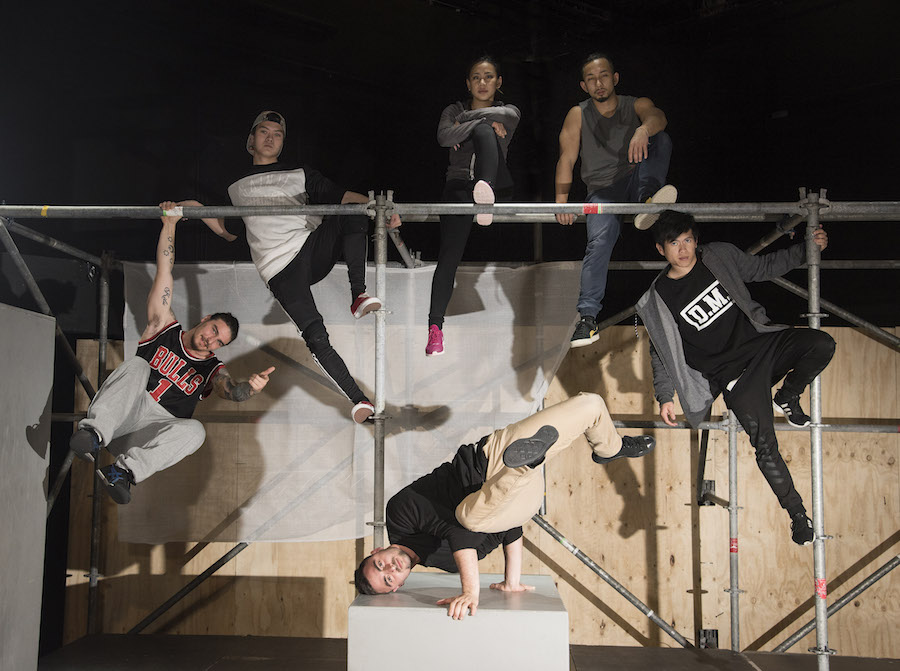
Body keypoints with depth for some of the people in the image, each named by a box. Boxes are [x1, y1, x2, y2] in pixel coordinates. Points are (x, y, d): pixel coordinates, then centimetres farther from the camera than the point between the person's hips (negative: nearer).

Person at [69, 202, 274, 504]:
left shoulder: (212, 370, 16)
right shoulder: (165, 329, 14)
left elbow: (229, 391, -9)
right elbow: (164, 272, 8)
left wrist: (250, 386, -32)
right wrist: (170, 224, 3)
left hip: (151, 434, 1)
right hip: (118, 419, 0)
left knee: (194, 430, -30)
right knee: (138, 366, -27)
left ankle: (125, 470, -44)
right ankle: (93, 434, -43)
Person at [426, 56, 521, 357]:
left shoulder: (508, 112, 16)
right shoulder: (454, 111, 15)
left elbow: (506, 114, -11)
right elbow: (444, 137, -7)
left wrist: (466, 120, -4)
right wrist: (484, 120, -11)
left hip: (498, 186, 0)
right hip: (459, 186, 1)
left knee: (483, 130, -27)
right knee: (449, 255, -16)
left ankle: (485, 192, -54)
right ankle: (435, 326, -15)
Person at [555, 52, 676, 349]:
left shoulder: (636, 105, 5)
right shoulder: (578, 115, 7)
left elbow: (657, 117, -19)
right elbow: (566, 158, -4)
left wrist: (643, 129, -45)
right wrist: (561, 200, -19)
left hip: (636, 179, 1)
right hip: (603, 191, -1)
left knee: (661, 139, -22)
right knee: (601, 237, -28)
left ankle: (648, 200, -46)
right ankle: (587, 317, -31)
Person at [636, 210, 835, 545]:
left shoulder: (720, 256, 2)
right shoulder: (659, 299, -5)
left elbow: (762, 268, 17)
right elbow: (661, 351, 5)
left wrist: (806, 249, 8)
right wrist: (665, 396, 1)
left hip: (762, 341, 3)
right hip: (732, 374, -3)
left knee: (822, 344, -25)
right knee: (765, 445, -14)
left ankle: (787, 398, 5)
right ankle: (797, 513, 5)